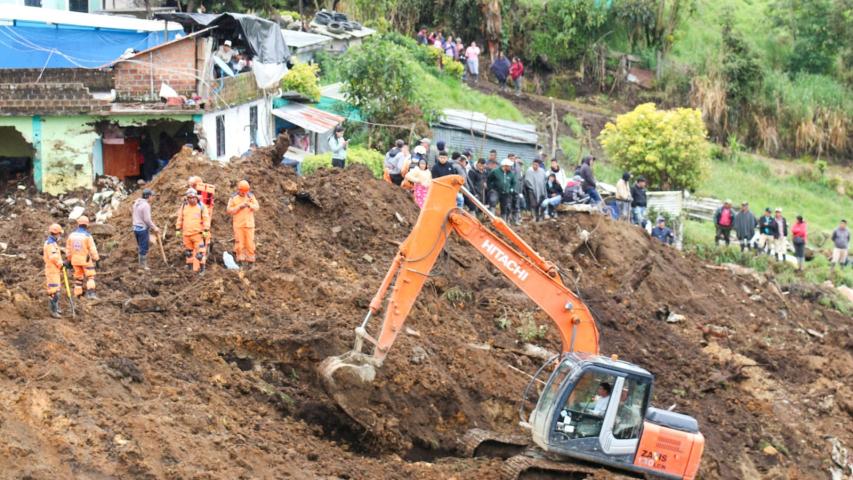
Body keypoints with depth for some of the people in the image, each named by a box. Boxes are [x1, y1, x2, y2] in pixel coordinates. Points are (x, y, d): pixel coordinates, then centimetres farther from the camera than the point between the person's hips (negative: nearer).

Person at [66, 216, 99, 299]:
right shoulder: (87, 236, -14)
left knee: (78, 277, 15)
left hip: (75, 260, 4)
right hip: (86, 260, -4)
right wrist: (96, 259, -7)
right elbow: (93, 249, -14)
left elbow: (68, 249, 8)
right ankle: (90, 293, -16)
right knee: (90, 276, 0)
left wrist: (68, 260, 17)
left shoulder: (72, 235, 1)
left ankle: (77, 295, 16)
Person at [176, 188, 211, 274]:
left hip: (198, 234, -4)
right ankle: (189, 265, 26)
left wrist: (206, 230, -11)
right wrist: (178, 229, 9)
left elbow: (206, 219, -6)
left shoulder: (201, 206, -4)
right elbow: (180, 218, 11)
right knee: (188, 251, 14)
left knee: (200, 252, -7)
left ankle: (201, 268, -3)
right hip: (186, 234, 4)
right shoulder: (184, 206, 6)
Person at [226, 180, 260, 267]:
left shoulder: (251, 196, 6)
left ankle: (250, 258, 6)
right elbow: (229, 210, -4)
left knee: (250, 242, -1)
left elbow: (257, 207, 2)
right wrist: (239, 207, -14)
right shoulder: (233, 198, 0)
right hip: (238, 224, -1)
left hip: (249, 223, 1)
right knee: (239, 241, -2)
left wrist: (250, 205, -18)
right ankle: (240, 257, 5)